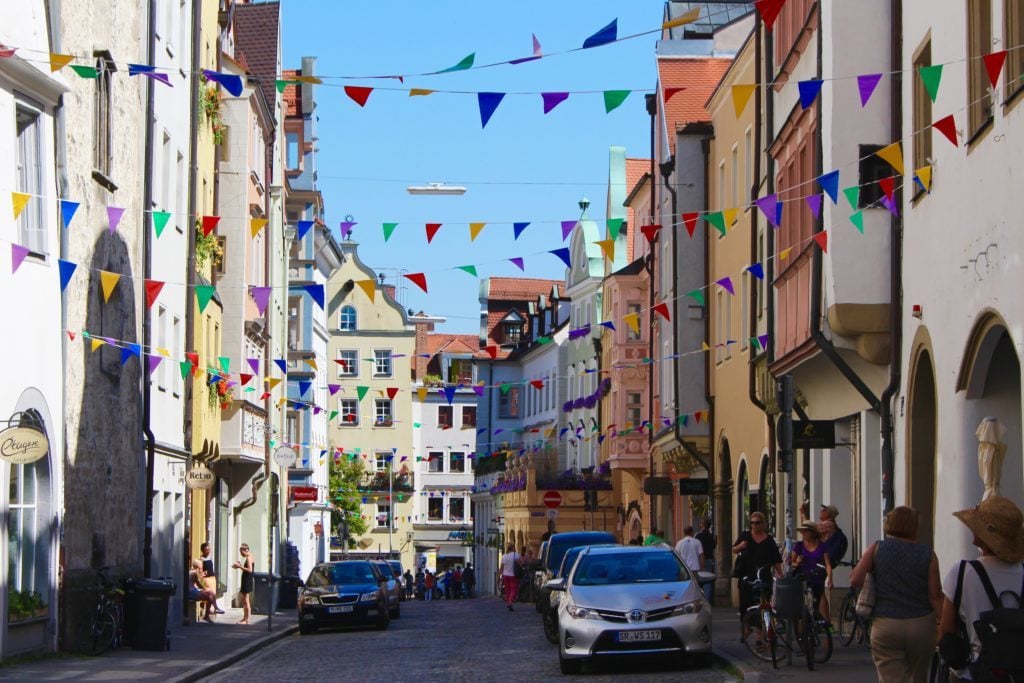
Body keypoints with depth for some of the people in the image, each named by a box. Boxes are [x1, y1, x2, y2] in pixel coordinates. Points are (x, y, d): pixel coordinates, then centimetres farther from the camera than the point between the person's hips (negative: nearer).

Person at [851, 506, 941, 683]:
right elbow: (935, 596, -4)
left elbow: (855, 581, -6)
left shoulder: (877, 548, -1)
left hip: (885, 626, -1)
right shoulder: (928, 555, -2)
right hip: (921, 625, 1)